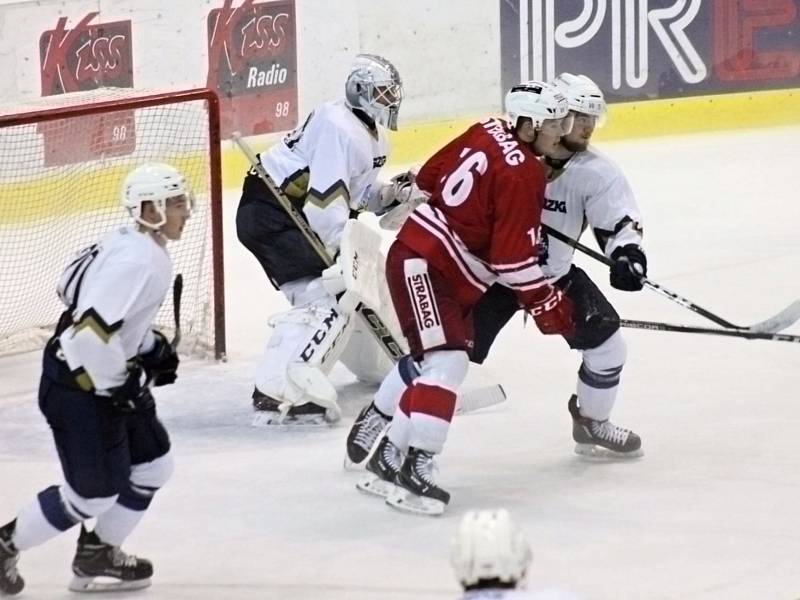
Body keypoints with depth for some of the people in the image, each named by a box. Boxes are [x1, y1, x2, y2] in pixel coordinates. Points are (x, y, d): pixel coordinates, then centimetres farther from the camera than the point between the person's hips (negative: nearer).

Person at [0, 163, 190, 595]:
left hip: (105, 378, 11)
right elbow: (91, 329, -31)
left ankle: (97, 558, 26)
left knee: (153, 467, 14)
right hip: (80, 386, -11)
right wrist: (119, 385, -20)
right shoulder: (138, 261, -25)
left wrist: (152, 348, 13)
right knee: (94, 493, -2)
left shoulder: (134, 245, 6)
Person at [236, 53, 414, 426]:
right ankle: (278, 391, -31)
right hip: (270, 216, -11)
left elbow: (358, 197, 20)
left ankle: (374, 363, 43)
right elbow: (326, 197, -27)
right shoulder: (340, 128, -19)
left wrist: (392, 194, 1)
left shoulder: (369, 135, 15)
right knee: (329, 295, -22)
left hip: (299, 216, 11)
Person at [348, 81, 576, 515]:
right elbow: (513, 257, -20)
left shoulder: (488, 133, 6)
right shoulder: (522, 174, -19)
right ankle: (411, 466, -26)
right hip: (423, 265, -10)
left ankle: (373, 429, 41)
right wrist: (546, 305, -11)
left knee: (429, 356, 24)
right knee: (446, 361, -19)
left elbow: (430, 176, 17)